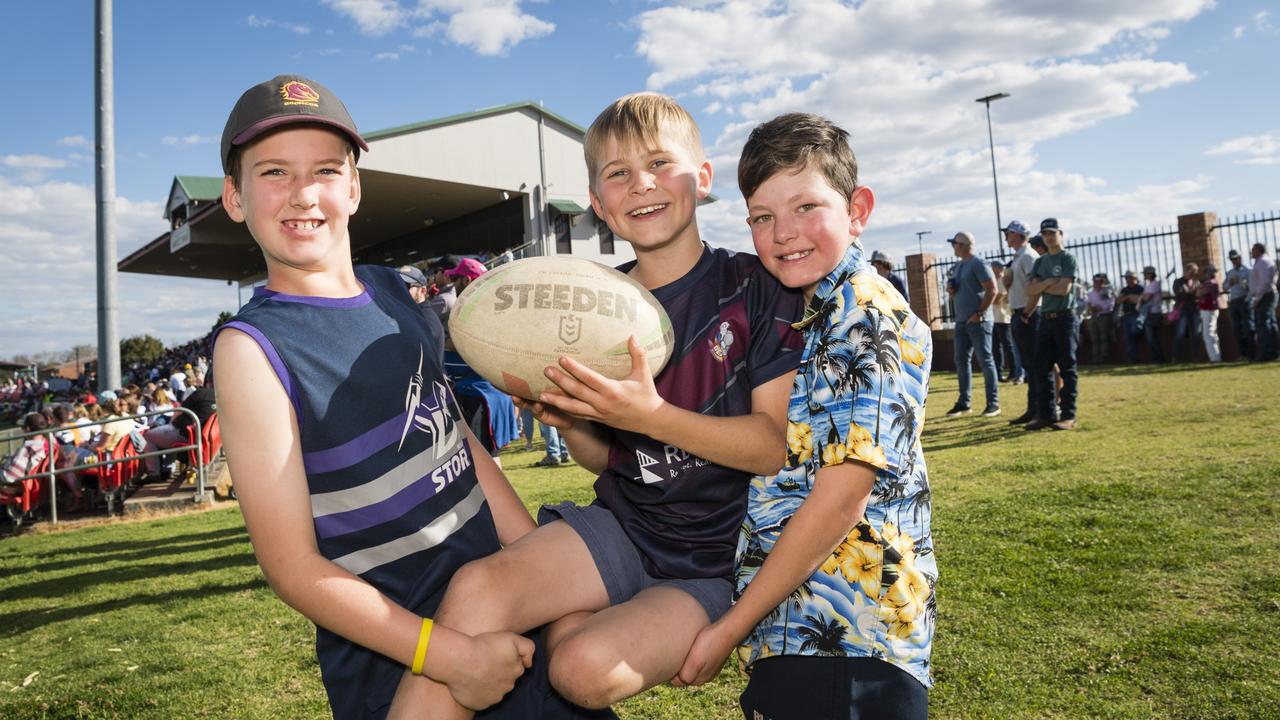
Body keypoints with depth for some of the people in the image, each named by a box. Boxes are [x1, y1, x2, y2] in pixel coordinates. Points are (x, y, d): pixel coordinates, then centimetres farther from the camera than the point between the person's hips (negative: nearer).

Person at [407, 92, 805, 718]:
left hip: (714, 565, -3)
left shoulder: (756, 288, -8)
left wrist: (648, 415, -24)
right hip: (619, 529, 4)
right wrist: (569, 422, -11)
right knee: (476, 585, -23)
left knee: (586, 666, -27)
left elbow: (778, 446, -13)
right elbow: (605, 460, 12)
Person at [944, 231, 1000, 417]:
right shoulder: (956, 267, 17)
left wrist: (979, 313, -19)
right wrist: (951, 291, 5)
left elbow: (992, 290, -16)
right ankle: (963, 402, 15)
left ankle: (993, 403, 2)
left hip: (978, 320, -8)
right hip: (961, 321, 8)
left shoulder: (978, 264, -9)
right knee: (961, 361, 8)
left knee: (985, 360, -4)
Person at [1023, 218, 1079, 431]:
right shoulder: (1040, 262, 16)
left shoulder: (1068, 259, -3)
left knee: (1067, 369, -4)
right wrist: (1048, 282, -12)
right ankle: (1047, 414, 12)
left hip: (1065, 318, -6)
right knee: (1043, 368, 6)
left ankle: (1068, 416, -1)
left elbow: (1064, 288, -15)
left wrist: (1040, 287, -2)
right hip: (1045, 319, 6)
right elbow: (1030, 290, 4)